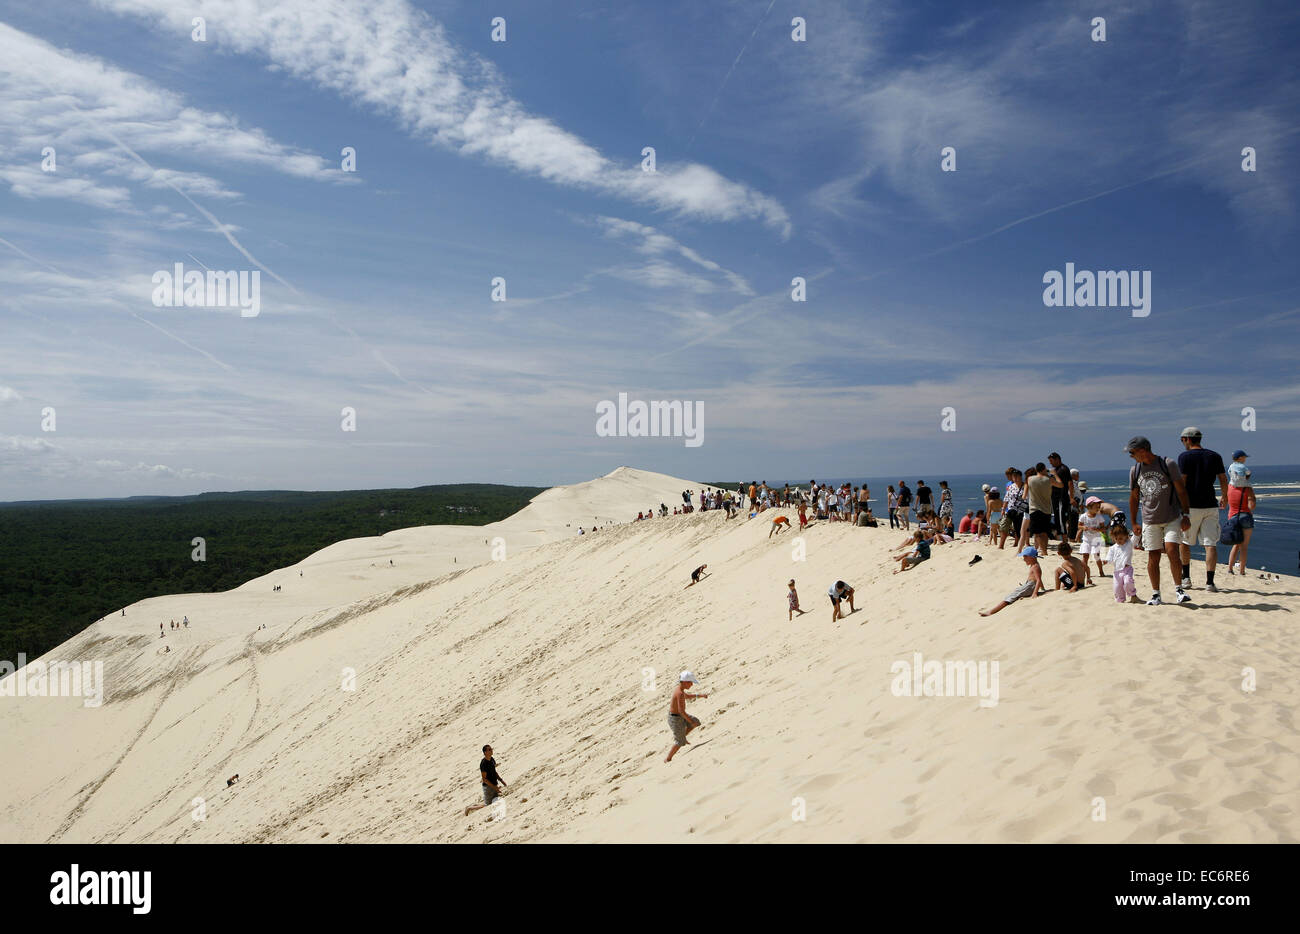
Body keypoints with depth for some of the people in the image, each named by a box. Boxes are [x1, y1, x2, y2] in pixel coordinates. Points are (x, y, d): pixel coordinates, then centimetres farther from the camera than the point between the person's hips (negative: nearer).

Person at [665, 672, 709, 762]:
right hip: (676, 719, -9)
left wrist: (700, 695, 18)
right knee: (680, 742, 8)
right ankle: (668, 759, 20)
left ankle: (681, 737, 26)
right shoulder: (680, 693, -29)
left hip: (673, 715, 9)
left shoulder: (677, 689, 0)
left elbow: (687, 696, 21)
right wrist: (691, 722, -19)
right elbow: (681, 711, -28)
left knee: (696, 722, 17)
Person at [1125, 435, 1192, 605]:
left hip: (1172, 518, -3)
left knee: (1172, 551, -16)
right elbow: (1134, 497, 14)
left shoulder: (1168, 464, -7)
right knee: (1153, 557, 3)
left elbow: (1181, 490, -3)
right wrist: (1134, 523, 14)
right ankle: (1155, 594, 13)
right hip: (1150, 520, 3)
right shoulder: (1135, 470, 4)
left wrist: (1186, 515, -6)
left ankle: (1179, 589, -1)